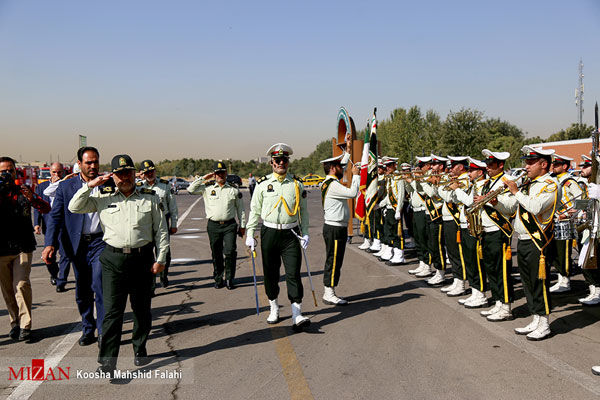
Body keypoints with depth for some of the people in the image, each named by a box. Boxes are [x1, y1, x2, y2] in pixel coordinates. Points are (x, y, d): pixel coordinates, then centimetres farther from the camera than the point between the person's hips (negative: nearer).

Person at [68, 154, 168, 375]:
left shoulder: (150, 198, 6)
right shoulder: (104, 199, 9)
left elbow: (161, 231, 6)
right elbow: (74, 207, 6)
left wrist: (160, 258, 0)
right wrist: (90, 185, -2)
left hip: (142, 259, 0)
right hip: (113, 259, 0)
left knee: (142, 309, 11)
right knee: (112, 311, -3)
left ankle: (140, 349, 29)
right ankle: (107, 360, 2)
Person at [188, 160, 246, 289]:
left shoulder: (234, 190, 8)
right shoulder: (207, 188, 6)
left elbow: (240, 209, 12)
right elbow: (191, 189, -3)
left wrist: (242, 225, 10)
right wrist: (203, 178, 0)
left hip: (229, 225, -1)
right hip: (213, 226, 1)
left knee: (230, 252, -8)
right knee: (216, 254, 8)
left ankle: (229, 279, 4)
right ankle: (218, 279, 21)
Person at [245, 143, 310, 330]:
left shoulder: (297, 184, 6)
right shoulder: (263, 184, 4)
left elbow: (303, 211, 11)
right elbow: (254, 210, 7)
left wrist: (305, 233, 3)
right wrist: (250, 235, 1)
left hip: (291, 234, 0)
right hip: (269, 233, 1)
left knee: (293, 273, -7)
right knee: (270, 274, 9)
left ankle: (297, 314, -7)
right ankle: (274, 309, 27)